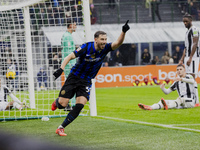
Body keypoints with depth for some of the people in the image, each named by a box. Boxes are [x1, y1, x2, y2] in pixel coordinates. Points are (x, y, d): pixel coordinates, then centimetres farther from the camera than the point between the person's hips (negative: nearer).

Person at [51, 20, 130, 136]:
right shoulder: (86, 47, -17)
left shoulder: (105, 48, -8)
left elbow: (118, 43, -23)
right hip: (74, 78, -3)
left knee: (80, 105, -15)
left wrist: (124, 32, -40)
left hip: (86, 82, 3)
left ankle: (61, 128, -4)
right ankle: (56, 102, 35)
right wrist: (61, 69, -28)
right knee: (62, 105, -6)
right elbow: (70, 57, -14)